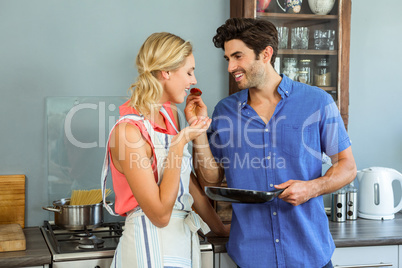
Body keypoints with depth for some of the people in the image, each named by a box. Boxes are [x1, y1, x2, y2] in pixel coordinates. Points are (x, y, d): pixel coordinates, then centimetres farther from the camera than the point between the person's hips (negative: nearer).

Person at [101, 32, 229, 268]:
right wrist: (180, 143, -23)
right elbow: (160, 215, -22)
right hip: (151, 246, -8)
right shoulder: (129, 131, -21)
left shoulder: (170, 113, 5)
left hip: (183, 239, 8)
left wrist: (219, 227, 19)